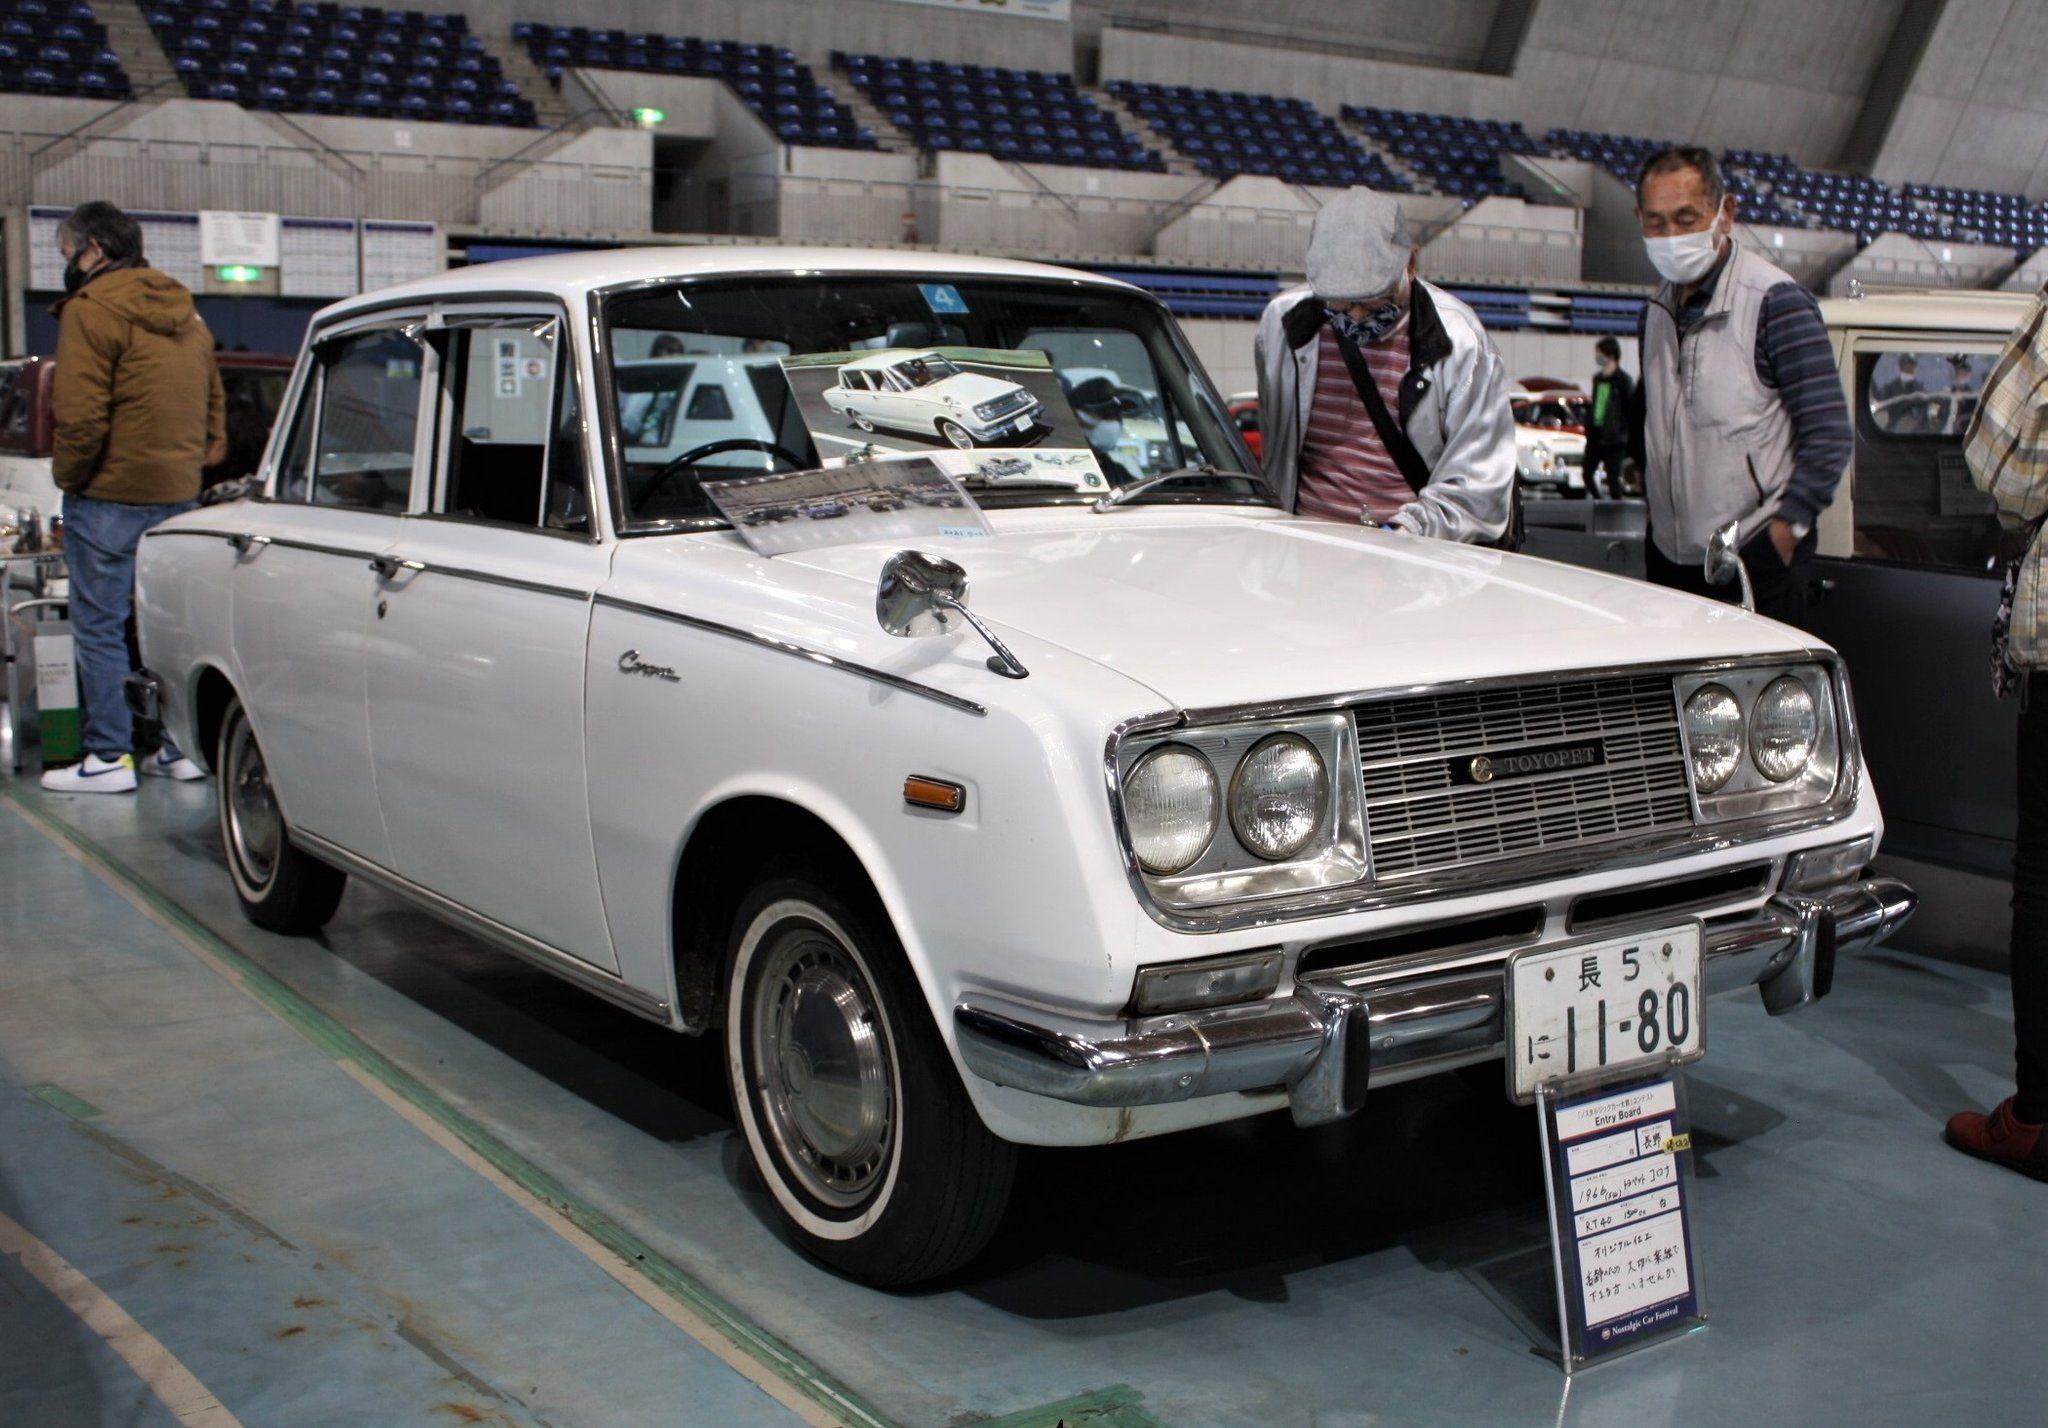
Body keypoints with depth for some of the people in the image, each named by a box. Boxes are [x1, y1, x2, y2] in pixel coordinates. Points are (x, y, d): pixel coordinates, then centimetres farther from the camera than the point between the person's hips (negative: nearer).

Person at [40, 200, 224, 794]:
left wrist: (68, 477, -5)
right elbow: (214, 406, 19)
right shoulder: (187, 315, 15)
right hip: (179, 495, 8)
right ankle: (183, 745, 15)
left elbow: (79, 415, -17)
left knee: (100, 627, -1)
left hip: (109, 497, -8)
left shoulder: (91, 309, -10)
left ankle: (109, 756, 0)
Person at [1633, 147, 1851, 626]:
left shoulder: (1774, 299, -10)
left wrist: (1786, 526, -15)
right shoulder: (1657, 310, 12)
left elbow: (1829, 434, -12)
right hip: (1670, 557, 6)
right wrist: (1654, 511, 13)